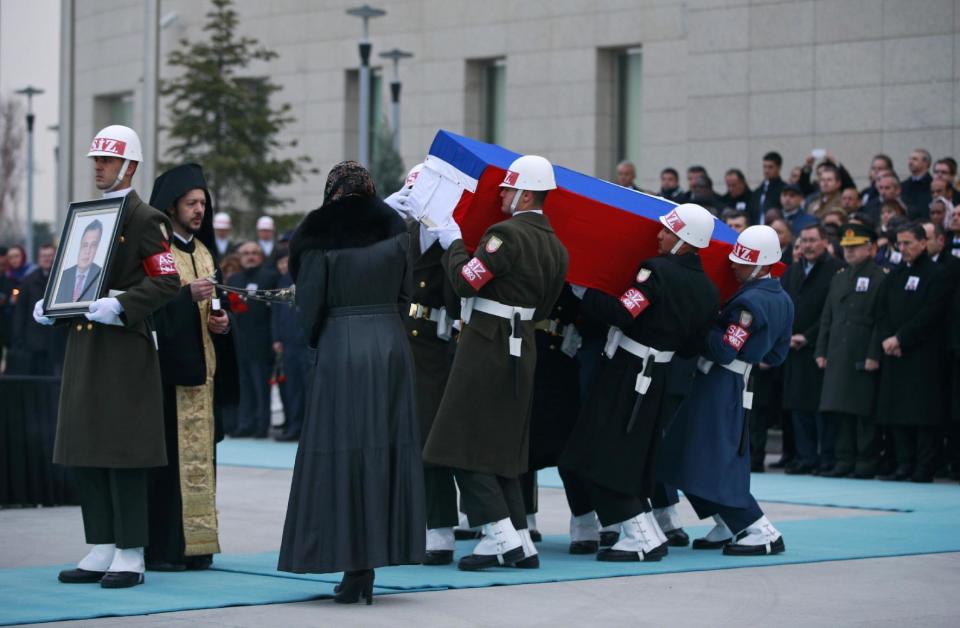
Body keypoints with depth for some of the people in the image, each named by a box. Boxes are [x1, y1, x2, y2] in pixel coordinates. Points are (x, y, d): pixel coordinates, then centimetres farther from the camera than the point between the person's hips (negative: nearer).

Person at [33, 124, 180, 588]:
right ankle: (102, 551, 15)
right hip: (84, 346, 8)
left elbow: (167, 283, -13)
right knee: (85, 452, 8)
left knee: (124, 453, -6)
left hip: (124, 349, -8)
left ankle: (130, 558, -1)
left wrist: (120, 305, -24)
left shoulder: (145, 219, -6)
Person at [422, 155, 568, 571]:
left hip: (488, 346, -9)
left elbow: (465, 282, -17)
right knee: (502, 448, 15)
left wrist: (453, 244, -2)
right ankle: (520, 543, 13)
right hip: (523, 347, 9)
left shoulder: (507, 234, -16)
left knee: (466, 443, -2)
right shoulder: (555, 246, 12)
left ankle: (501, 536, -8)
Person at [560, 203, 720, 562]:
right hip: (657, 376, 8)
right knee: (634, 458, 18)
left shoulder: (658, 270, -18)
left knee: (602, 460, -5)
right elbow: (691, 344, 10)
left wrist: (583, 292, -13)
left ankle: (644, 537, -9)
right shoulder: (707, 290, 5)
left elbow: (622, 314, -24)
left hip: (627, 372, -8)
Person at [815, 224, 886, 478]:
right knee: (839, 411, 5)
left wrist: (874, 355, -15)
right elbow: (827, 318, 19)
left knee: (865, 412, -3)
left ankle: (866, 463, 2)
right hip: (837, 357, 7)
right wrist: (821, 351, 11)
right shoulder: (839, 278, 18)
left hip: (863, 359, -7)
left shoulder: (880, 278, -4)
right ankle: (845, 460, 10)